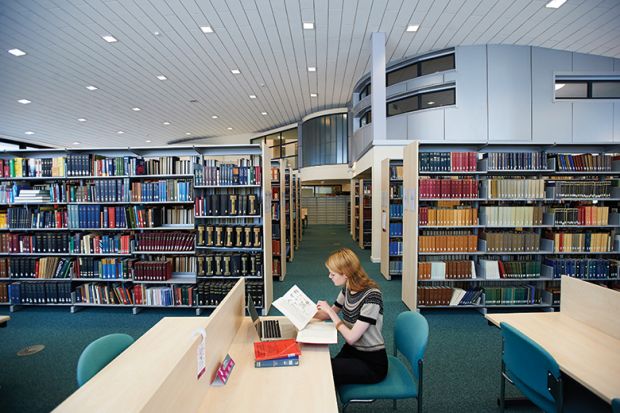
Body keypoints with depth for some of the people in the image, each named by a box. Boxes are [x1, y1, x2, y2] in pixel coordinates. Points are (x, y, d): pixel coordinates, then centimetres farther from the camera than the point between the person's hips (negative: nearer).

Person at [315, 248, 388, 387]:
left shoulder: (371, 296, -25)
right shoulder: (347, 288, -2)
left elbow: (351, 337, -24)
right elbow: (330, 314, 12)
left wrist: (329, 311, -18)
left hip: (371, 362, -6)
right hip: (351, 350, 6)